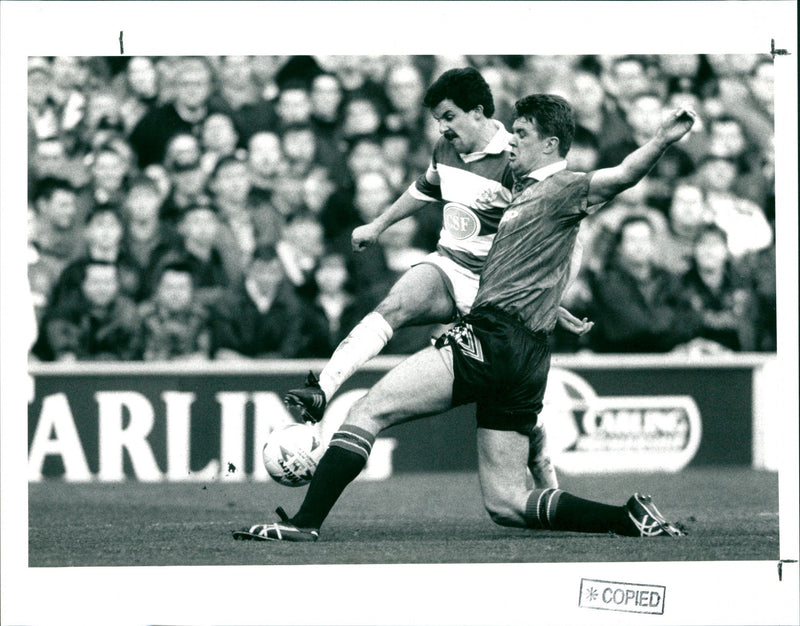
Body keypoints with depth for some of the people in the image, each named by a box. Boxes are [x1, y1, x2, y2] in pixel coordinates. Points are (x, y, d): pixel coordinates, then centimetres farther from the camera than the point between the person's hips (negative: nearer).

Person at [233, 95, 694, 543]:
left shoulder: (562, 189, -2)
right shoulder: (525, 192, 25)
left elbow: (623, 176, -18)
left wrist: (663, 141, -36)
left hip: (493, 339, -10)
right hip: (526, 359, 10)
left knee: (370, 410, -8)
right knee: (505, 503, 8)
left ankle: (306, 523, -13)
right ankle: (631, 518, 3)